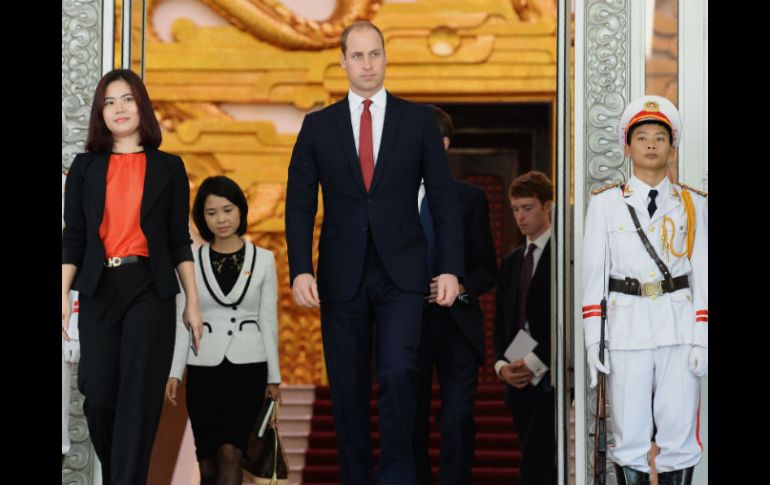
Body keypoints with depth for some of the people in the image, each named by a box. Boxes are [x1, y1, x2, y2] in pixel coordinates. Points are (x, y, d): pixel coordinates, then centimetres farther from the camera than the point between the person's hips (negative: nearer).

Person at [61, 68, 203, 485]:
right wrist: (63, 296, -2)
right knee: (98, 396, 0)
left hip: (149, 290, -1)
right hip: (98, 291, 1)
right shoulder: (85, 167, 10)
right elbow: (73, 237, 7)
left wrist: (193, 302, 3)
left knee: (139, 397, -7)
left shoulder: (168, 167, 7)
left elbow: (179, 240, 8)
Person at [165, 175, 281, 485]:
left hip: (248, 367, -1)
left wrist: (274, 376, 5)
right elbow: (183, 321, 6)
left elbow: (269, 321, 6)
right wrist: (174, 373, -1)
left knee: (230, 452, -17)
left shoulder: (263, 259, 4)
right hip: (203, 368, 1)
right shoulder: (191, 260, 5)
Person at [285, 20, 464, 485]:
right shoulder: (318, 126, 8)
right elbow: (299, 205, 4)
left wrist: (451, 268, -4)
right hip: (342, 275, 2)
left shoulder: (418, 119, 6)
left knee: (399, 371, -18)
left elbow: (445, 198, 5)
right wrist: (300, 270, -8)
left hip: (400, 272, -1)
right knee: (348, 388, 4)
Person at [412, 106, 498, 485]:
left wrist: (461, 286, -12)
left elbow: (488, 269, 7)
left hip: (457, 326, -1)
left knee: (457, 421, -10)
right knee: (411, 424, 5)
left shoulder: (470, 198, 7)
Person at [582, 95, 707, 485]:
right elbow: (593, 272, 3)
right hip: (627, 325, -1)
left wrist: (701, 339, -3)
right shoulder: (606, 203, 4)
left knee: (679, 435, 1)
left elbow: (702, 274, 5)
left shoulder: (692, 204, 8)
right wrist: (592, 339, -4)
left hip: (680, 325, 1)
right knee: (630, 436, 0)